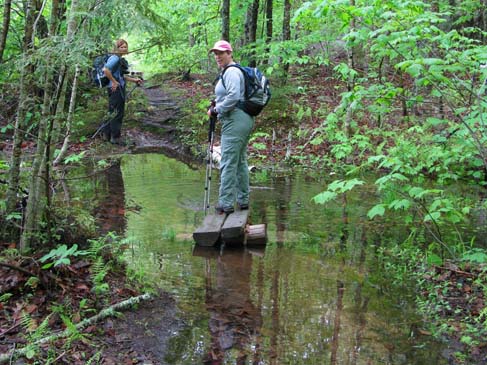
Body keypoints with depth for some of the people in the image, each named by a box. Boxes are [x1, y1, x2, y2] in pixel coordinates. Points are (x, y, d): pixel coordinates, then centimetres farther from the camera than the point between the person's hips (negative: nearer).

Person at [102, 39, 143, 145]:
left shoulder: (121, 59, 17)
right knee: (117, 113, -3)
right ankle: (115, 138, 5)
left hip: (120, 89, 10)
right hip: (115, 89, -10)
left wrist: (134, 80, 20)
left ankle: (106, 133, 25)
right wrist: (114, 82, -21)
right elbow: (106, 70, -29)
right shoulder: (115, 58, -14)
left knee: (118, 113, 16)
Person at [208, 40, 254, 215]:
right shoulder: (227, 72, 20)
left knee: (228, 164, -8)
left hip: (235, 121, -11)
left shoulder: (231, 72, -12)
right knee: (241, 161, 15)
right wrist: (217, 103, 11)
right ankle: (243, 200, 22)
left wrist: (216, 110, -12)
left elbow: (233, 97, -22)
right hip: (244, 120, 11)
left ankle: (226, 204, -6)